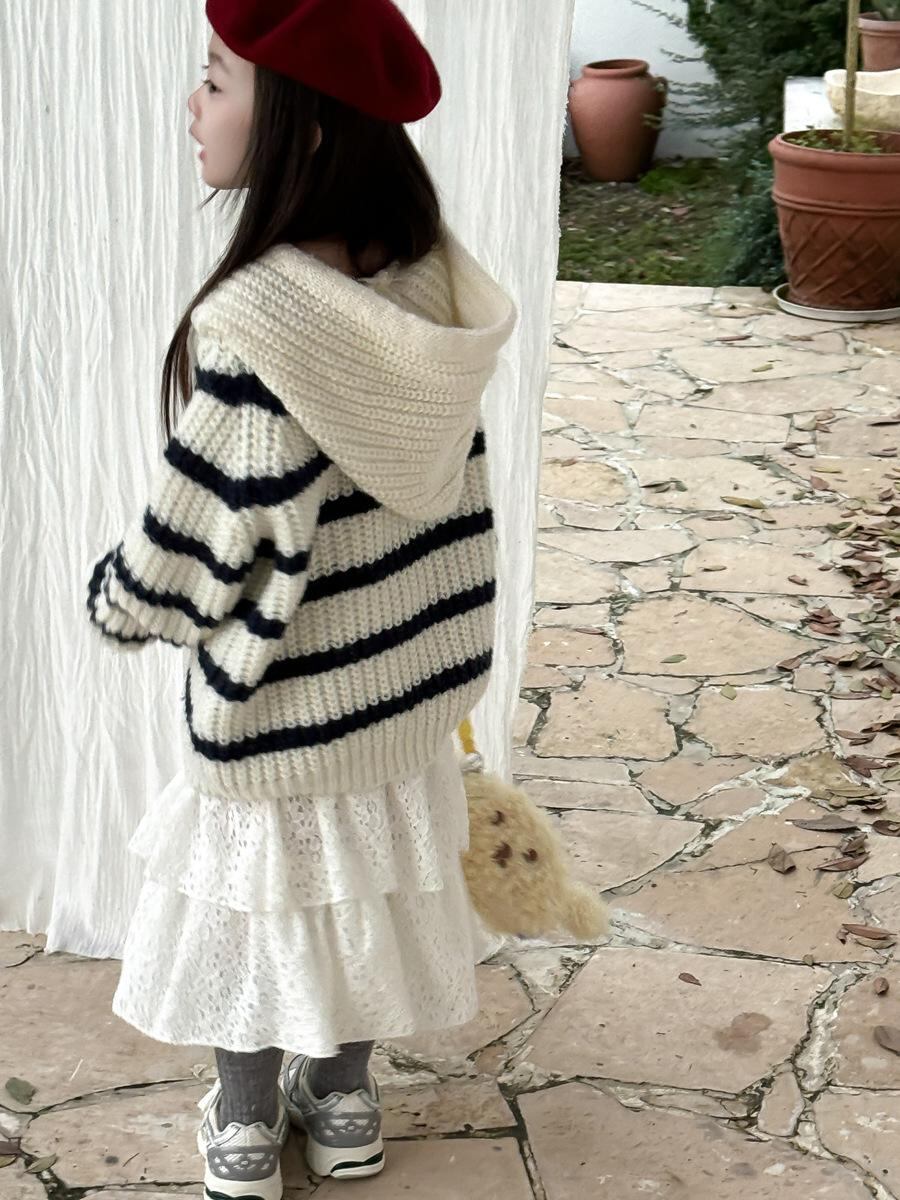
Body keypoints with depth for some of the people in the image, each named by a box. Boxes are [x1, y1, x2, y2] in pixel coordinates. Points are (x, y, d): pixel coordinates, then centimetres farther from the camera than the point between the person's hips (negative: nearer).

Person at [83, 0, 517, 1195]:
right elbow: (449, 498, 1)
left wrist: (117, 601, -1)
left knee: (255, 897, 16)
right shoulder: (428, 284, -9)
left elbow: (199, 532, -22)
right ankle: (346, 1102, 42)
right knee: (362, 879, 23)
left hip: (277, 701, -6)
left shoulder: (253, 322, -30)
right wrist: (438, 653, 14)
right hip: (396, 676, 6)